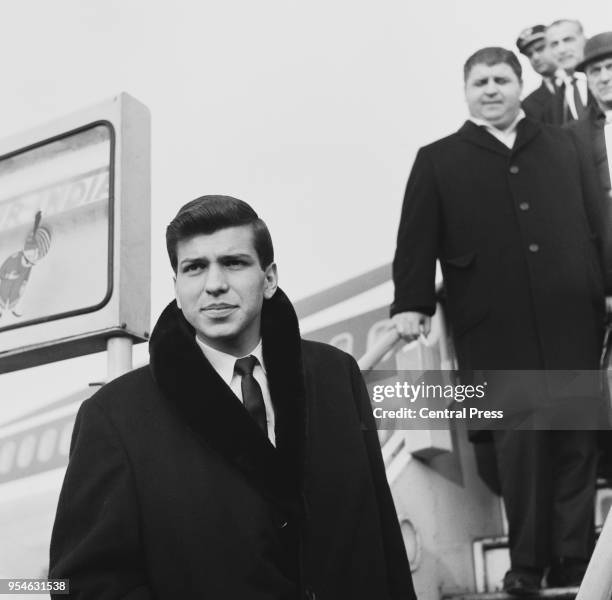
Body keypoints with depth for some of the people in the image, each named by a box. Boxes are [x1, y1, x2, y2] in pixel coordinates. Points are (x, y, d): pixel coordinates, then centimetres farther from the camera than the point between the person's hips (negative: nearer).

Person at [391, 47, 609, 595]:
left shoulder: (562, 146, 15)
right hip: (497, 330, -2)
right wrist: (411, 303, -9)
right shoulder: (438, 161, 7)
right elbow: (416, 239, 0)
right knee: (518, 442, 1)